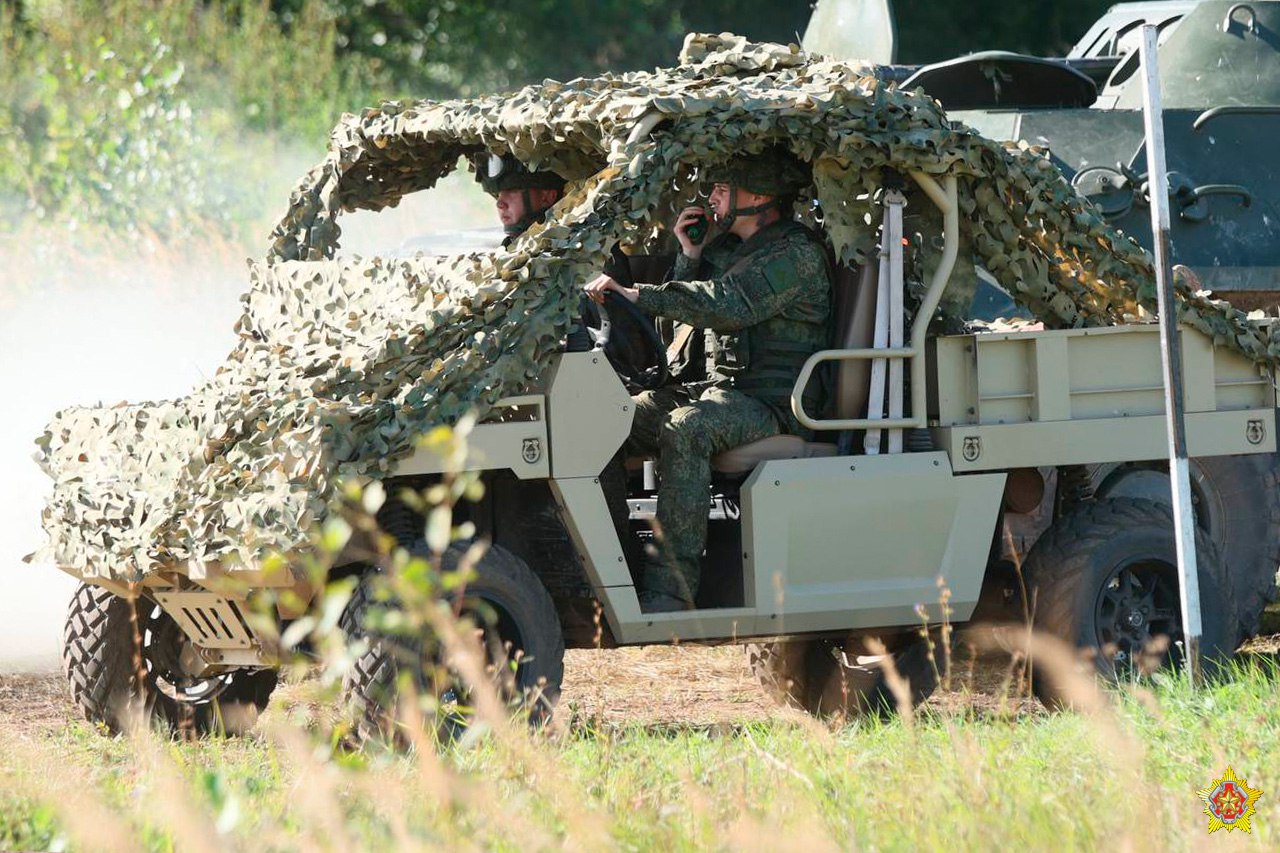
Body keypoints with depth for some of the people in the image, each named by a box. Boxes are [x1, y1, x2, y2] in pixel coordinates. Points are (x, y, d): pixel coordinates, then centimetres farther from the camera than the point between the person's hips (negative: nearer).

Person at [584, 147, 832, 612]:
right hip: (720, 388, 9)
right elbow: (689, 316, 21)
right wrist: (690, 257, 6)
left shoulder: (798, 254, -12)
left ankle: (671, 587, -42)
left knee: (684, 431, -37)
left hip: (773, 403, -9)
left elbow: (729, 304, -28)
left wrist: (639, 295, -34)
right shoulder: (727, 246, 19)